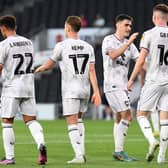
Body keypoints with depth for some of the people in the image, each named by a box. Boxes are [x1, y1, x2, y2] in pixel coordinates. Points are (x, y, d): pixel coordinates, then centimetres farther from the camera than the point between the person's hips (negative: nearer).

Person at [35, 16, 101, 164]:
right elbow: (92, 71, 1)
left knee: (72, 123, -4)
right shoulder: (88, 47, 6)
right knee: (79, 119, 20)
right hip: (85, 90, 5)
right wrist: (96, 91, 0)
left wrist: (38, 69, 26)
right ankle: (82, 152, 14)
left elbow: (49, 65, 6)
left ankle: (79, 156, -13)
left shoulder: (62, 46, -6)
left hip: (70, 90, -5)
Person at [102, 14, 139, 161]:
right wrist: (128, 43, -27)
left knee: (119, 119, 11)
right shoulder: (109, 40, -6)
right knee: (127, 116, -16)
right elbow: (113, 55, -24)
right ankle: (119, 151, -14)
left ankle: (118, 152, 16)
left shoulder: (130, 45, 14)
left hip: (123, 86, 8)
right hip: (112, 85, -8)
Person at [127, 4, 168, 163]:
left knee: (141, 114, 7)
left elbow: (141, 60, -9)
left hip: (153, 80, -4)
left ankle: (152, 140, -17)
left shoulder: (149, 34, -7)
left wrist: (131, 79, -1)